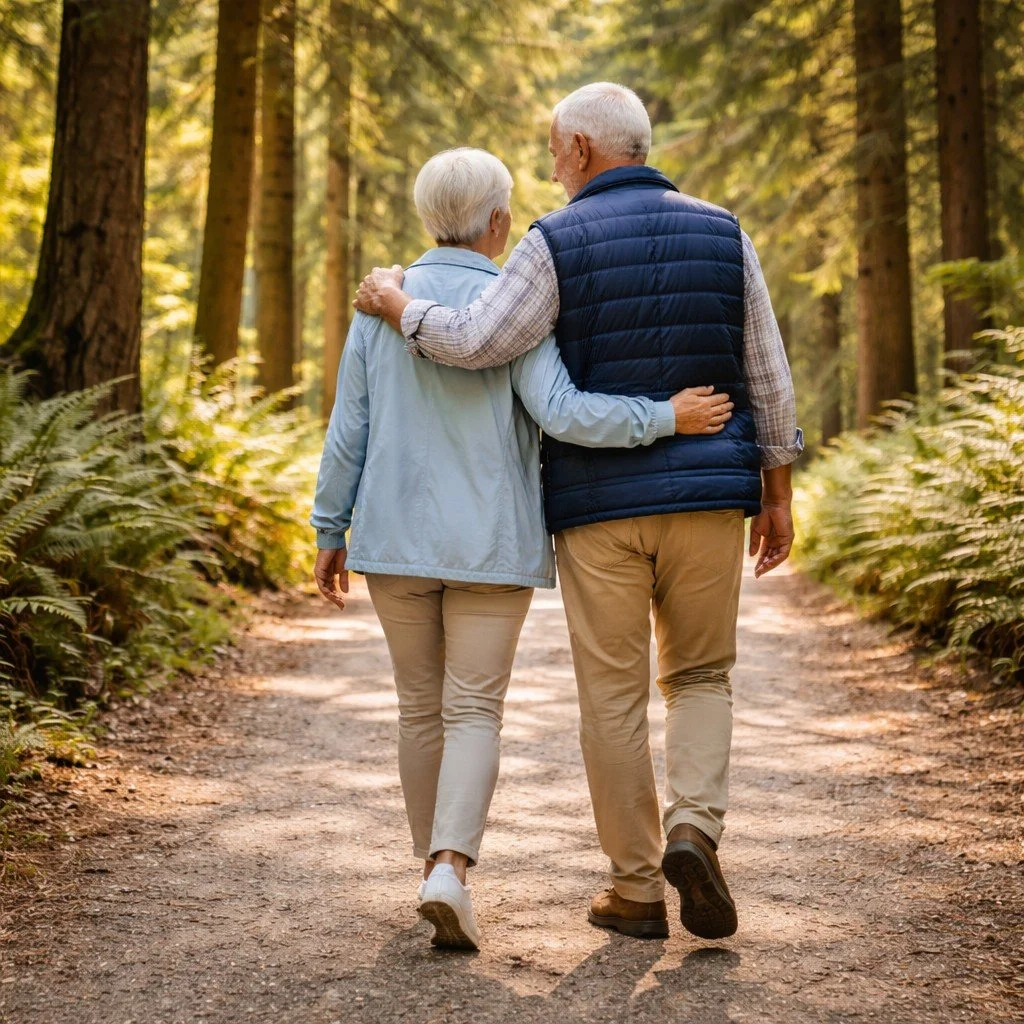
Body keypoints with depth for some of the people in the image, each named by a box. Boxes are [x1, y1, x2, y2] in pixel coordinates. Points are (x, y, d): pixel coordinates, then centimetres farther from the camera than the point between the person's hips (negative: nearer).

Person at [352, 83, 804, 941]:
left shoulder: (558, 243, -6)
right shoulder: (721, 233, 4)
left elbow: (476, 343, -17)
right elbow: (767, 378, 4)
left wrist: (393, 302, 1)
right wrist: (776, 495, 11)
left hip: (598, 502, -2)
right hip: (708, 495, 2)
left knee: (614, 697, 8)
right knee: (700, 677, 16)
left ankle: (637, 891, 12)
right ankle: (694, 830, -7)